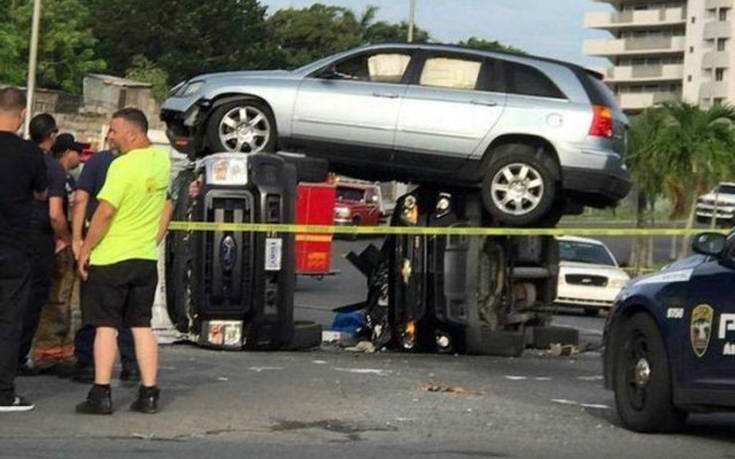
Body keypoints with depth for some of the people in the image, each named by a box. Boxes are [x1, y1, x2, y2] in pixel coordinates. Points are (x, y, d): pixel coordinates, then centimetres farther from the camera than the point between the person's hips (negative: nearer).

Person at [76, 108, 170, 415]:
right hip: (146, 258, 6)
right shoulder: (164, 160, 6)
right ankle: (149, 395, 7)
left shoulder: (124, 166, -17)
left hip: (111, 257, -6)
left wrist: (86, 249, -9)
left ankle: (101, 395, -2)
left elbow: (105, 212, -19)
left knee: (106, 326, -1)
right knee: (142, 326, 10)